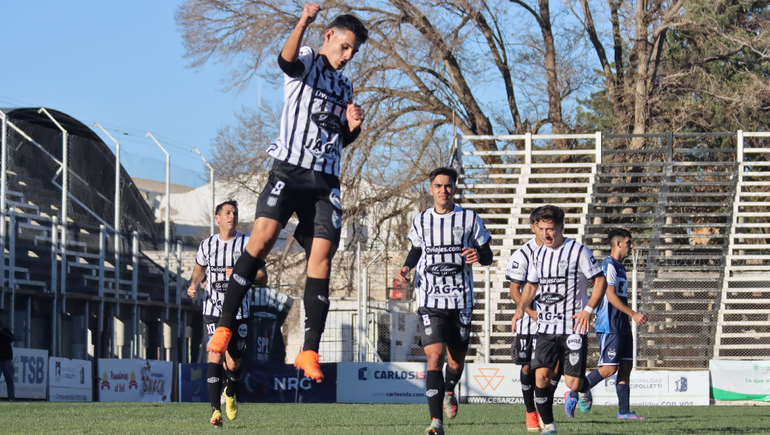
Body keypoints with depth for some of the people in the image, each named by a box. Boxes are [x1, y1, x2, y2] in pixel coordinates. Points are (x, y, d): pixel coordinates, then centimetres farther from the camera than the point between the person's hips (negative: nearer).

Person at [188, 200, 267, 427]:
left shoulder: (248, 243, 0)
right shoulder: (207, 245, 6)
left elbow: (263, 278, -1)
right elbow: (199, 268, 26)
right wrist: (194, 285, 5)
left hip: (239, 312, 0)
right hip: (213, 309, 0)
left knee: (233, 364, 5)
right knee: (215, 353, -20)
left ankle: (230, 394, 40)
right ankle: (216, 410, -24)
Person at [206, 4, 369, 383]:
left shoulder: (344, 86, 24)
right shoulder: (306, 62, 5)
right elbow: (287, 60, -21)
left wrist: (352, 127, 7)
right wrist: (303, 24, -40)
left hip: (325, 180, 6)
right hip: (289, 169, -5)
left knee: (321, 258, -3)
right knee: (263, 235, -20)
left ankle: (309, 351, -3)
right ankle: (224, 326, -14)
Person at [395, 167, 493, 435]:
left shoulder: (470, 219, 4)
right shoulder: (421, 221, 9)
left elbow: (488, 256, 7)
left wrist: (478, 255, -16)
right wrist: (406, 268, 5)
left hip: (461, 300, 1)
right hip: (430, 300, 0)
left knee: (456, 362, 9)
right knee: (435, 357, -17)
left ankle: (449, 391, 46)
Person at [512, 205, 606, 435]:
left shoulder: (578, 251, -7)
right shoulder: (538, 255, 9)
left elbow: (600, 280, -4)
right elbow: (531, 285, 21)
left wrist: (588, 309, -16)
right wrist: (521, 307, 3)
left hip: (573, 327, -4)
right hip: (546, 327, 4)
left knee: (573, 383, -7)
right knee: (541, 375, -11)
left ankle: (585, 388, 31)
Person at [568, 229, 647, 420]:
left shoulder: (619, 267, 19)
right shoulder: (609, 265, -11)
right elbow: (611, 296, -18)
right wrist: (633, 314, -19)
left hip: (621, 326, 10)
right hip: (609, 326, -10)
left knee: (626, 366, 4)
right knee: (609, 368, -12)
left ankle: (624, 411, 4)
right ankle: (574, 394, -2)